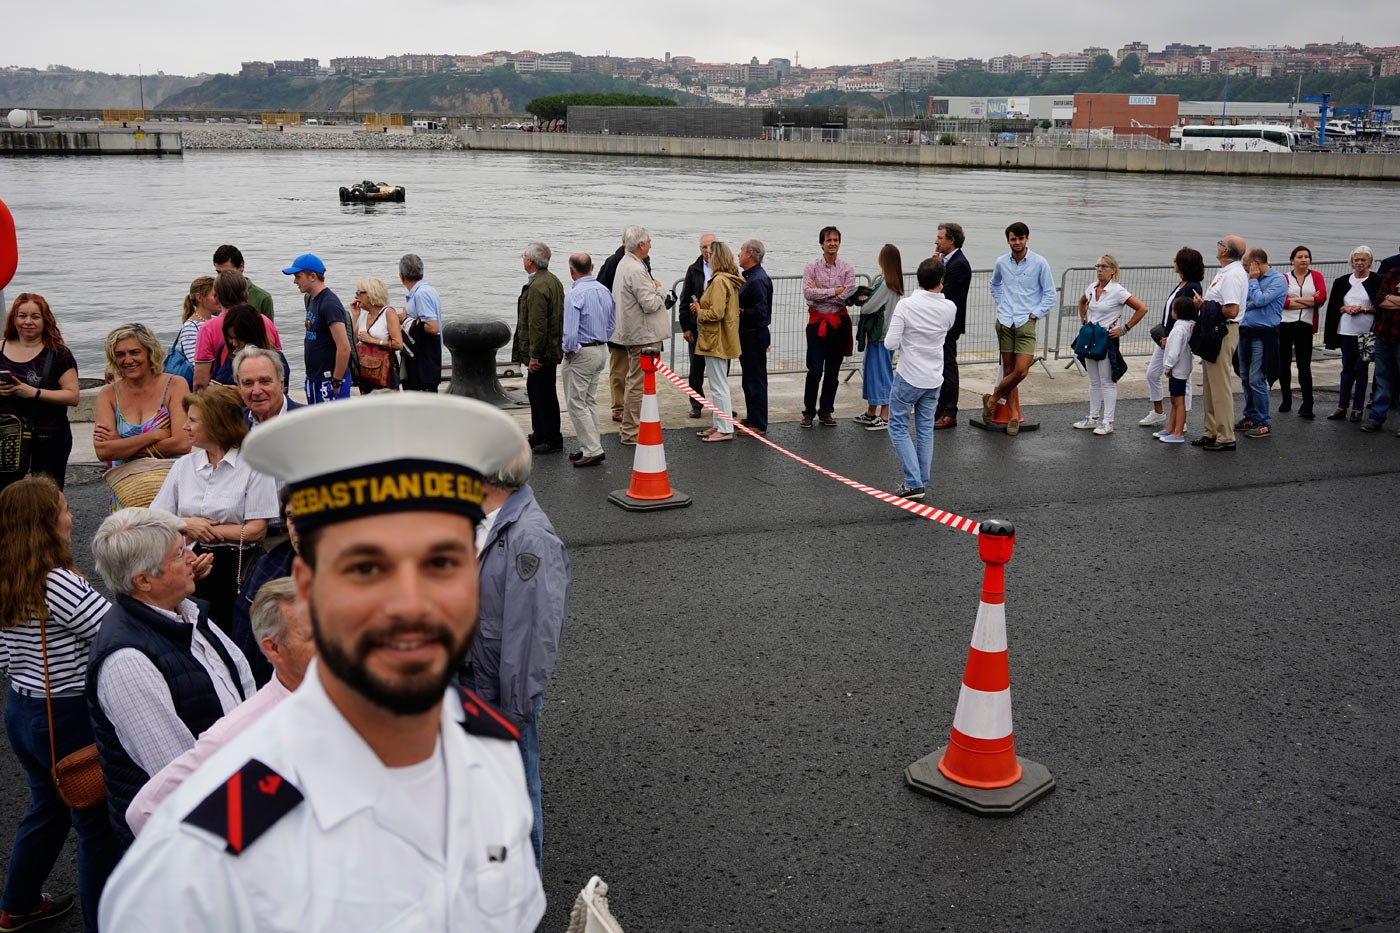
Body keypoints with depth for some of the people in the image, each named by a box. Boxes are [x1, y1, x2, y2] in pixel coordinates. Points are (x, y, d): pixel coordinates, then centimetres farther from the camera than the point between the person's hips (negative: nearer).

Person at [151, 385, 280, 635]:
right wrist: (186, 524, -7)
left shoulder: (252, 465, -1)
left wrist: (204, 528, -4)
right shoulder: (184, 466, 15)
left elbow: (256, 531, -8)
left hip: (236, 567, -4)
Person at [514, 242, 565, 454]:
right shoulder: (553, 280, 11)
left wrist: (534, 356, -20)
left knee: (544, 394, -2)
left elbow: (538, 325, -24)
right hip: (552, 348, 11)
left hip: (542, 352, -11)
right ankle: (539, 435, 30)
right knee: (535, 389, 19)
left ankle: (553, 440, 7)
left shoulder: (537, 287, -21)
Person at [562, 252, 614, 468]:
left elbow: (570, 331, -24)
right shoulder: (605, 291, 6)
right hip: (601, 350, 8)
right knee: (590, 401, 17)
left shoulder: (574, 295, -20)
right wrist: (600, 341, 17)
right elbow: (611, 324, 15)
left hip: (581, 353, -8)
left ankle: (593, 450, -4)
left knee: (576, 403, -2)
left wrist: (568, 351, -8)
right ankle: (589, 446, 21)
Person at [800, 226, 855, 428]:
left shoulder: (847, 269, 2)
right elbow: (807, 293, -15)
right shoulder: (812, 267, -1)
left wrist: (820, 292, -11)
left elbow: (847, 296, -10)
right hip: (817, 321, -2)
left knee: (833, 370, 7)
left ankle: (826, 411, 17)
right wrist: (835, 291, -14)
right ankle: (808, 411, 5)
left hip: (839, 322, 2)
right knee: (815, 370, -5)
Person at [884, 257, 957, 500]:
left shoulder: (906, 305, -17)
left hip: (908, 378, -4)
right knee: (926, 430, 14)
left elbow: (891, 343, -17)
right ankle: (922, 482, 19)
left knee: (898, 428, 7)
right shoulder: (949, 308, -5)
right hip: (934, 379, 4)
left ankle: (913, 483, 0)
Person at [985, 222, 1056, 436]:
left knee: (1021, 371, -12)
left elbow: (1050, 294, 1)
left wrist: (1034, 314, -5)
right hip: (1004, 322, 3)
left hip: (1026, 322, -2)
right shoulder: (1001, 262, 5)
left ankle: (993, 398, 11)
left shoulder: (1039, 263, -4)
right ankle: (1013, 415, 14)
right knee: (1008, 369, 4)